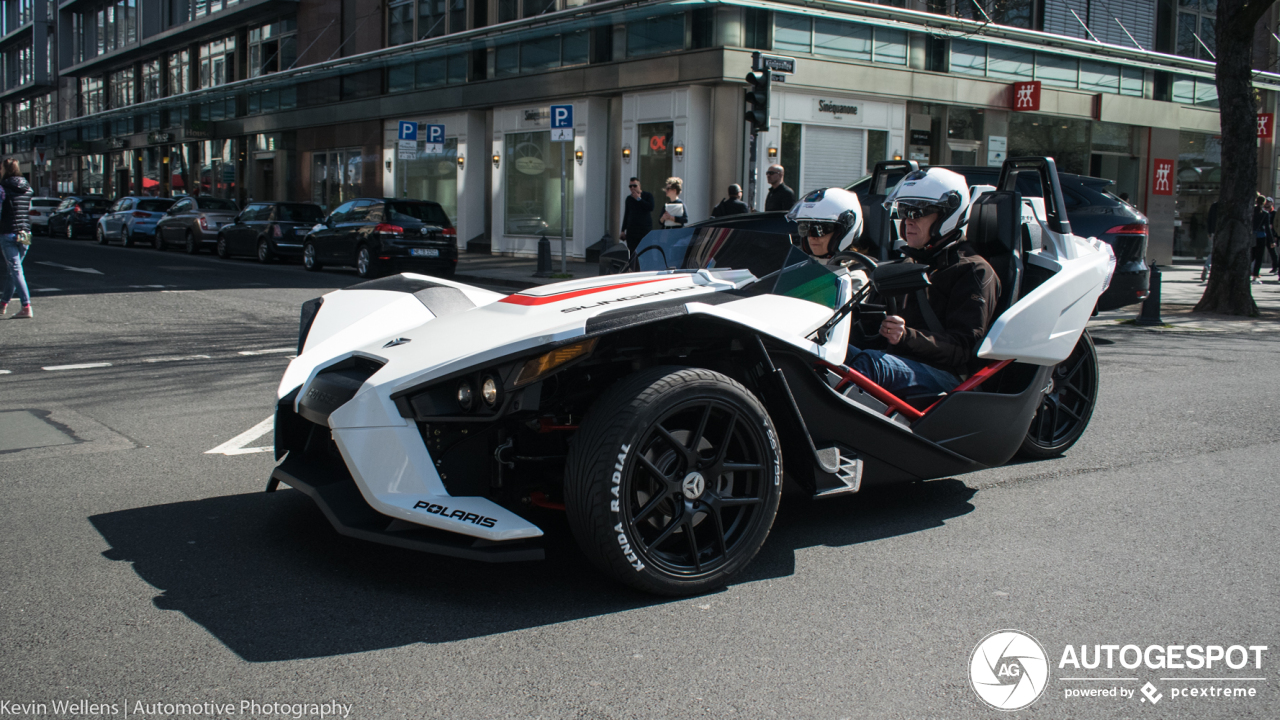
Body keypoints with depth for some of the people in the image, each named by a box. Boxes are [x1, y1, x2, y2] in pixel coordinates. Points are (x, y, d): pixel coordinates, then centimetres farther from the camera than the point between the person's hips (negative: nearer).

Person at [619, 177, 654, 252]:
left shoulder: (648, 195, 3)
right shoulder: (629, 198, 15)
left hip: (645, 229, -3)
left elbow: (651, 207, -15)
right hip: (631, 230, 3)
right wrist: (623, 230, 16)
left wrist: (639, 199, -8)